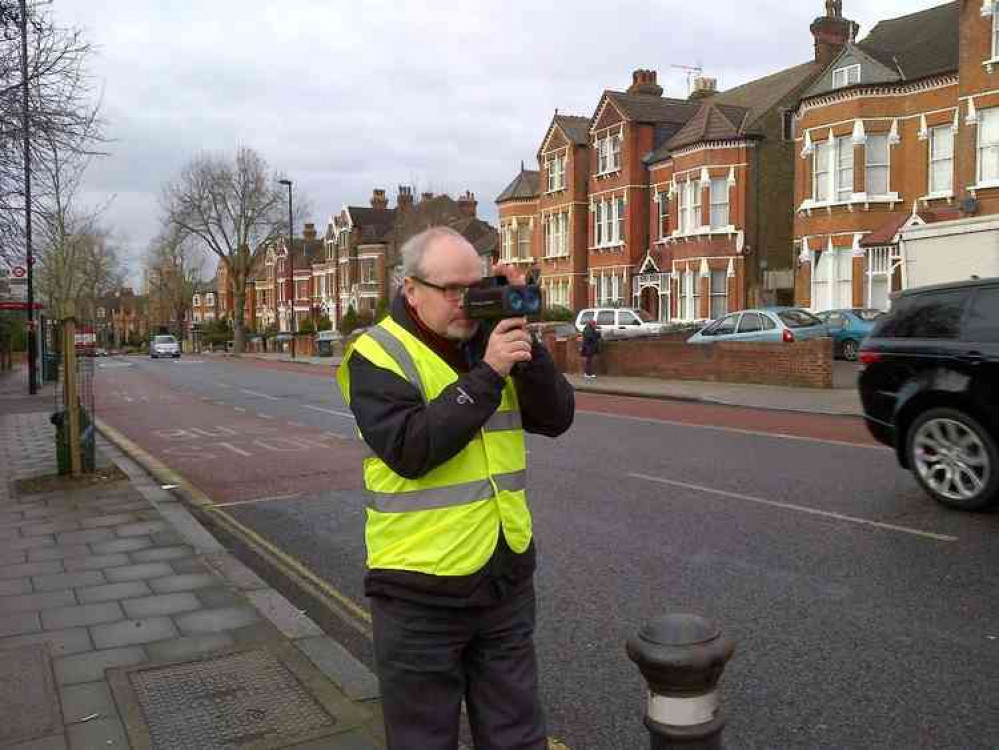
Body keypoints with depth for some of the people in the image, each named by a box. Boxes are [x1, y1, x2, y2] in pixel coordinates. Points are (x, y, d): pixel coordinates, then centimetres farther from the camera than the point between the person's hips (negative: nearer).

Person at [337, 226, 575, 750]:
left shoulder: (487, 342, 6)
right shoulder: (378, 356, -11)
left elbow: (556, 418, -2)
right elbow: (410, 450, -25)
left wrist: (523, 339, -14)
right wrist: (487, 373, -25)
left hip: (508, 582, 5)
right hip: (421, 593, -4)